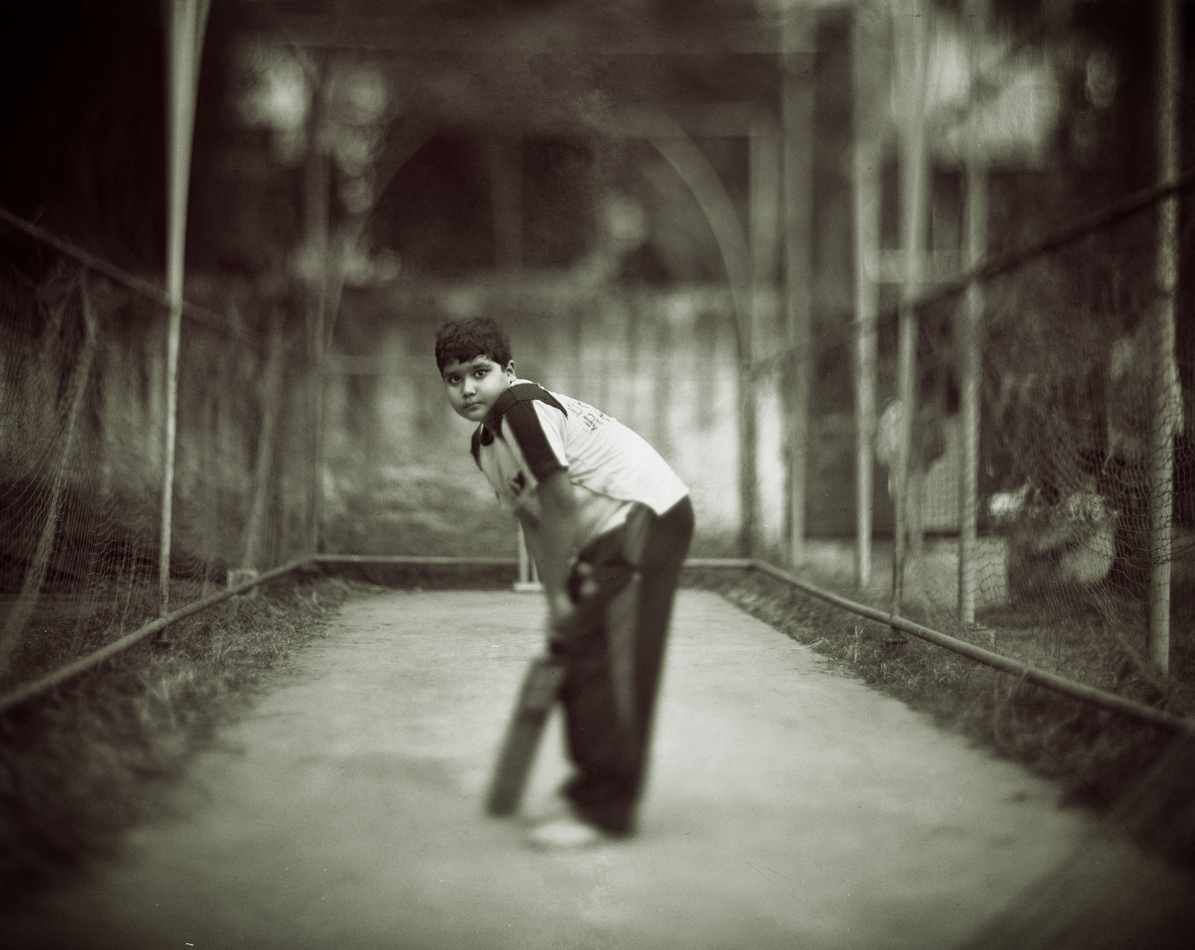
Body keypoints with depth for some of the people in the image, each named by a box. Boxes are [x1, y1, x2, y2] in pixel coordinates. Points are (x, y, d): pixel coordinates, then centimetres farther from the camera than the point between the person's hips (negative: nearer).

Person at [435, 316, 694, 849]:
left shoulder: (523, 407, -18)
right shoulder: (484, 445, 11)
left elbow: (560, 504, -19)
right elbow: (532, 520, 13)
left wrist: (557, 596, -11)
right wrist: (557, 599, 4)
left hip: (647, 515, -10)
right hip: (605, 536, 10)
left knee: (611, 666, -13)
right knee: (578, 657, 13)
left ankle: (606, 812, -10)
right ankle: (591, 785, 25)